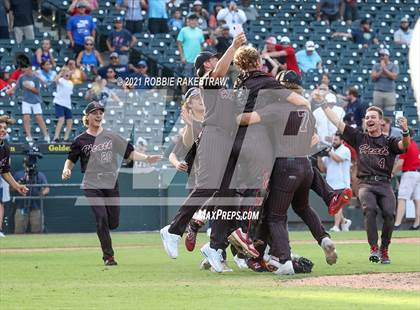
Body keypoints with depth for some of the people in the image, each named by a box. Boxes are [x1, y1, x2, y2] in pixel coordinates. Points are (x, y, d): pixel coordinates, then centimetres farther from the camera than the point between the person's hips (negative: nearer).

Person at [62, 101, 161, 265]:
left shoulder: (111, 136, 7)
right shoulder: (80, 140, 2)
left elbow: (129, 152, 7)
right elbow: (71, 159, 9)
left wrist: (146, 158, -7)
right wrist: (66, 170, -12)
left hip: (111, 184, 3)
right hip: (92, 186, -3)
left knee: (113, 223, 1)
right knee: (102, 218, -15)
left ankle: (99, 227, 38)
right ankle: (108, 256, -4)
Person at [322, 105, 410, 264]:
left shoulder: (389, 142, 11)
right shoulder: (359, 138, 16)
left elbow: (404, 145, -11)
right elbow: (337, 122, 15)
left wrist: (405, 131, -32)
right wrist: (323, 104, 10)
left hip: (384, 185, 0)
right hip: (366, 184, 0)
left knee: (389, 214, -23)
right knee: (369, 209, -29)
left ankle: (384, 250, -4)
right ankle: (374, 249, -27)